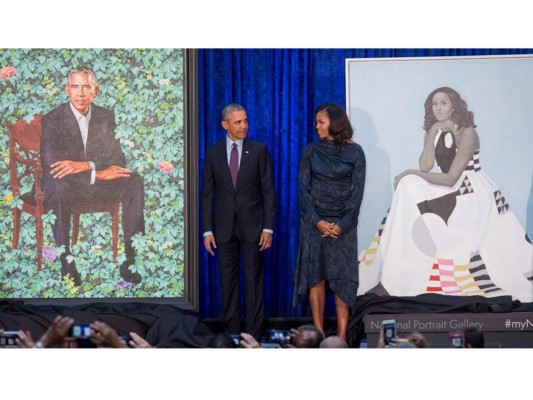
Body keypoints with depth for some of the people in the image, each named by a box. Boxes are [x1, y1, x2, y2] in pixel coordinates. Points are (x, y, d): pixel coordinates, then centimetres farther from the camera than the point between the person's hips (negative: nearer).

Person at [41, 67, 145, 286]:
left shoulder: (106, 116, 4)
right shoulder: (53, 120, -10)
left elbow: (118, 159, -1)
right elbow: (50, 164, -22)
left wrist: (86, 165, -22)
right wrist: (98, 173, -28)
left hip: (98, 180, 4)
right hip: (65, 184, -4)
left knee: (134, 182, -22)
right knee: (57, 188, -39)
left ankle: (130, 260, -22)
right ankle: (66, 264, -33)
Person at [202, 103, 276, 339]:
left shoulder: (259, 150, 0)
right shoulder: (213, 153, 4)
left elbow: (268, 191, 0)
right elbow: (207, 194, 5)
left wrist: (268, 227, -7)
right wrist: (207, 230, -1)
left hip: (252, 225, -1)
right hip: (224, 227, 2)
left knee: (253, 281, 1)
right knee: (228, 281, 6)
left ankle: (253, 333, 5)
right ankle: (231, 333, 13)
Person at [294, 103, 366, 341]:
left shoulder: (354, 152, 0)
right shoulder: (311, 151, 5)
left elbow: (357, 190, -3)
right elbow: (303, 188, 1)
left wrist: (342, 224, -12)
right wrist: (317, 221, -11)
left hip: (343, 224, -1)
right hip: (314, 221, 1)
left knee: (342, 278, -3)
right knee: (315, 276, -1)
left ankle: (342, 336, -3)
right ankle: (319, 334, 1)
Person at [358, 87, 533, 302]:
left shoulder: (467, 133, -15)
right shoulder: (434, 132, 6)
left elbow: (450, 178, -20)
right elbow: (425, 167, -8)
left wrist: (411, 173, -14)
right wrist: (432, 134, -13)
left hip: (474, 194, -7)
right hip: (451, 191, 7)